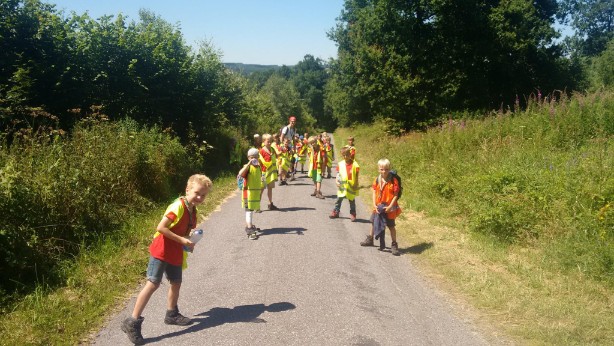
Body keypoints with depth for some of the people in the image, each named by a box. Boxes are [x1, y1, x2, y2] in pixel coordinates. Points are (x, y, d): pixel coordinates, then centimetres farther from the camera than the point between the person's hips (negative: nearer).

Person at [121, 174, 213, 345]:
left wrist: (189, 242, 1)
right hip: (161, 251, -9)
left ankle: (172, 314, 38)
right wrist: (182, 240, -22)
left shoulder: (192, 210, 7)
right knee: (153, 283, -10)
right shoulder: (178, 206, -20)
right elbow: (161, 228, -24)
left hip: (176, 253, 9)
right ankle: (132, 322, -6)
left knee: (176, 283, 18)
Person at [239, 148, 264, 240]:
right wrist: (249, 164, -39)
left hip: (256, 192, 7)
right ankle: (249, 231, -12)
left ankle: (249, 226, 33)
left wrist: (260, 191, 19)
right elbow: (240, 174, -34)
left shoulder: (259, 167, 8)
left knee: (251, 210, 19)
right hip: (248, 192, -7)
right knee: (249, 210, -8)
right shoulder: (247, 167, -13)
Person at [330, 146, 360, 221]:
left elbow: (356, 176, -5)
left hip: (351, 186, -2)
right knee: (339, 200, 10)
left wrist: (356, 185, -8)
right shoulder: (340, 164, -2)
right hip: (342, 186, 2)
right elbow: (338, 174, 4)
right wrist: (337, 181, -11)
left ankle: (352, 214, 19)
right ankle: (336, 212, 21)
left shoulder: (354, 164, -9)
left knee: (352, 201, 9)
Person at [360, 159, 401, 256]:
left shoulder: (393, 181, -14)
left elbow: (396, 195, -14)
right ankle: (370, 239, 40)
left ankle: (394, 245, 12)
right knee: (374, 223, 20)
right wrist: (374, 205, -7)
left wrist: (390, 206, -19)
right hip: (378, 207, 5)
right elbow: (374, 193, 2)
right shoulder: (377, 180, -2)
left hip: (389, 208, -5)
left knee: (391, 226, 3)